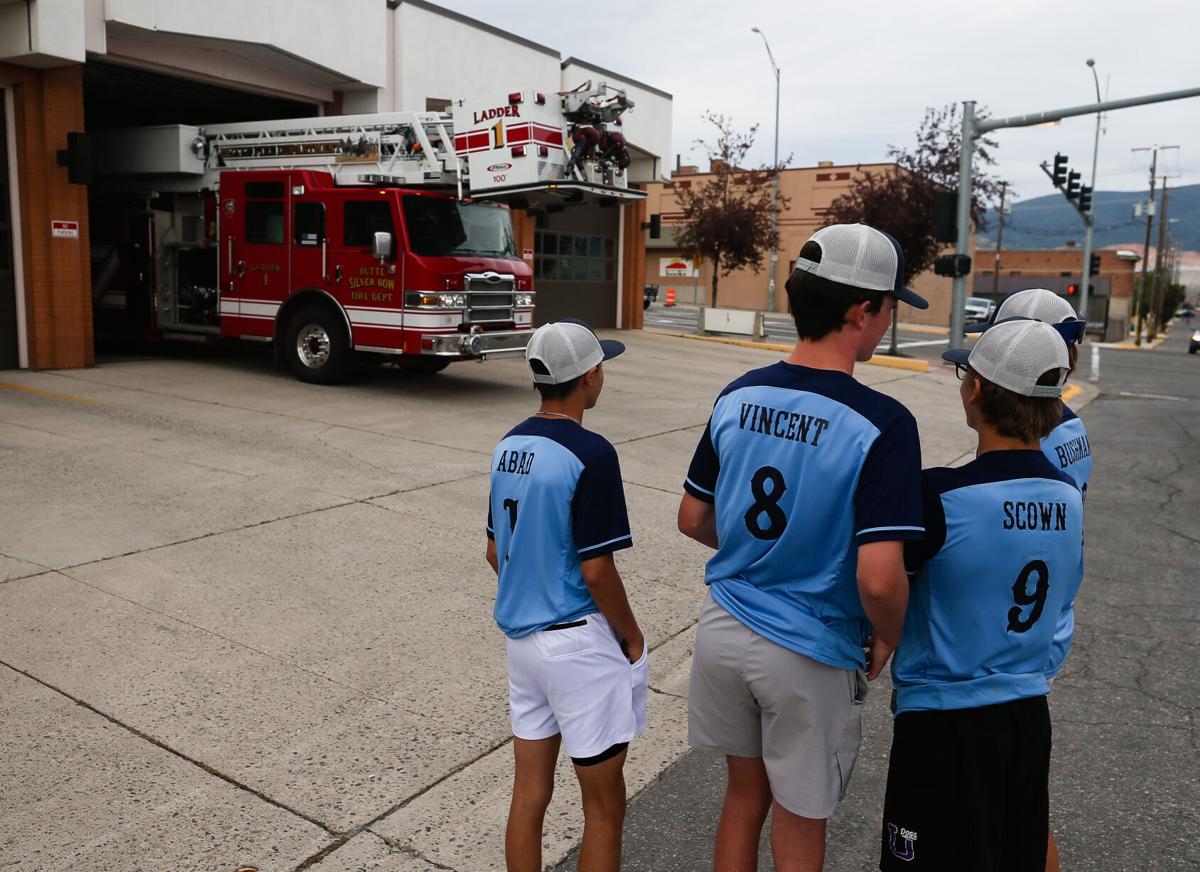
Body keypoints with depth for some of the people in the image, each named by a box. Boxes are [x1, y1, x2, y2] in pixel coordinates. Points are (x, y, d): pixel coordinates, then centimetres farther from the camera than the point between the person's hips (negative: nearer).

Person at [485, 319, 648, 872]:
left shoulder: (508, 447, 4)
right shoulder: (590, 454, -20)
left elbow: (495, 550, 10)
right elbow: (596, 570, -19)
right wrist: (632, 638, -5)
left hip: (520, 636, 8)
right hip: (579, 641, -7)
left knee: (529, 794, 18)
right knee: (604, 809, 9)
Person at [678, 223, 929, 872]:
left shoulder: (737, 397, -5)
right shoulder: (881, 424, -22)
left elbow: (692, 519, 3)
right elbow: (879, 579, -27)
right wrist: (889, 639, -6)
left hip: (724, 629, 5)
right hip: (810, 655, -5)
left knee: (745, 791, 26)